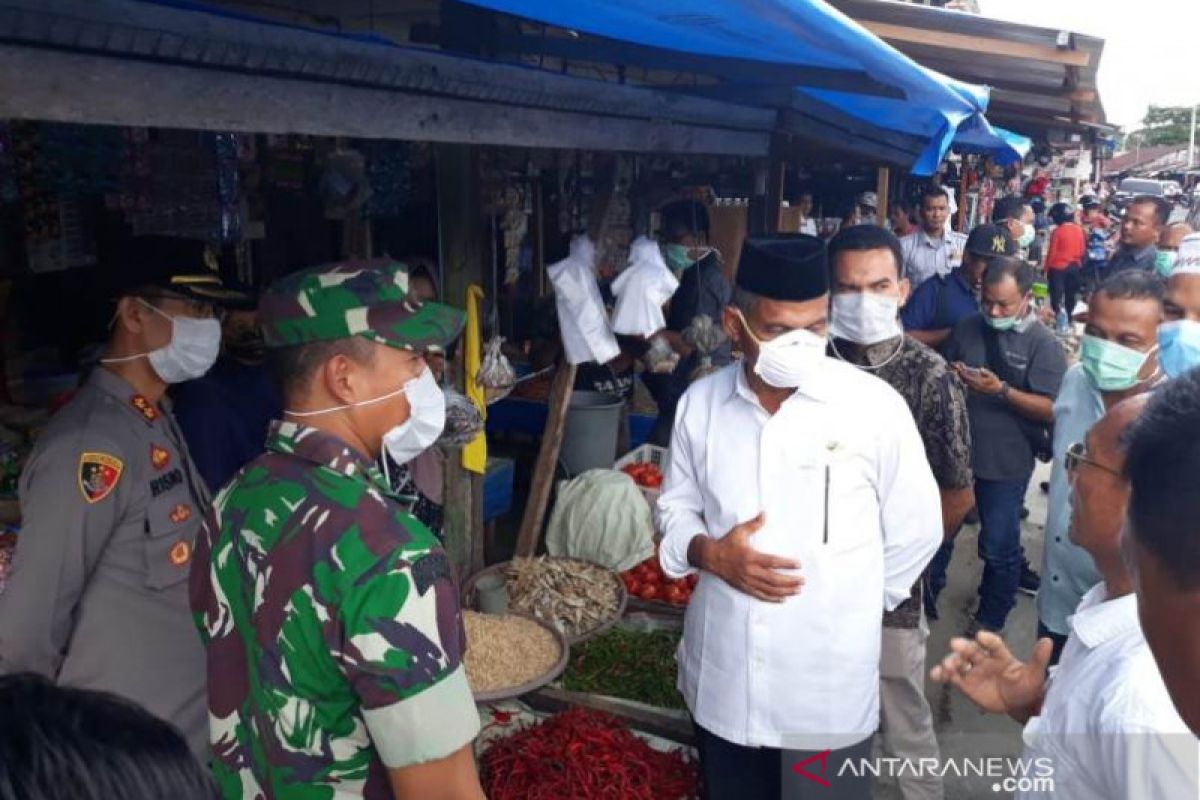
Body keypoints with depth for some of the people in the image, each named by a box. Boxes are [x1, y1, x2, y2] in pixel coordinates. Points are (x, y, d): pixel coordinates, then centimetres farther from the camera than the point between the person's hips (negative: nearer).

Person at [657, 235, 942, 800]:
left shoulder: (874, 406, -12)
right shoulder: (701, 402, -3)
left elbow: (917, 533, -2)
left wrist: (850, 607, 4)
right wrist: (711, 554, -11)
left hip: (829, 687, -3)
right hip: (720, 679, 3)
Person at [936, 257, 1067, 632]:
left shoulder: (1044, 344, -11)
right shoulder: (968, 328, 1)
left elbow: (1053, 410, -18)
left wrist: (1002, 391, -27)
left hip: (1006, 462, -4)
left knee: (998, 546, 12)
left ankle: (991, 619, 34)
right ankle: (925, 597, 40)